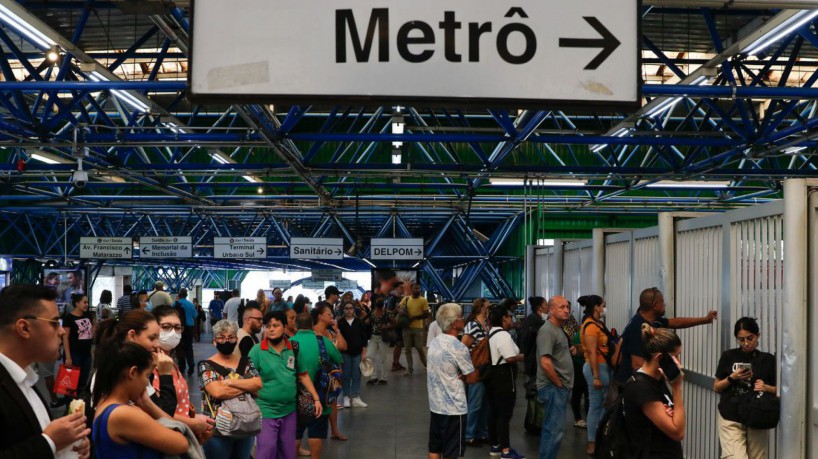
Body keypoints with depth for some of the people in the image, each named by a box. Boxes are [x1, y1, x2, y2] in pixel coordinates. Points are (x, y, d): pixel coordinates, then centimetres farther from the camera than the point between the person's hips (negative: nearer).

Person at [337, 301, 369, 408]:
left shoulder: (359, 322, 3)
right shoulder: (340, 323, -2)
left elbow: (364, 338, 5)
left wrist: (364, 352, 0)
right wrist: (338, 352, -5)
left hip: (357, 352, 1)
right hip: (345, 352, -1)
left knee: (356, 375, 2)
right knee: (346, 375, 3)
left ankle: (356, 397, 7)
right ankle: (346, 397, 9)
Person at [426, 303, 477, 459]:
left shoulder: (434, 343, 7)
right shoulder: (458, 348, -18)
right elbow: (472, 378, -13)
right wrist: (462, 376, 3)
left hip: (435, 404, 8)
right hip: (453, 407, -8)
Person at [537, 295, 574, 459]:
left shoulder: (559, 329, 16)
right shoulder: (547, 331, -16)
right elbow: (545, 363, -24)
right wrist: (559, 384, -15)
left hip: (561, 387, 10)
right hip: (553, 388, -10)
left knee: (551, 427, 16)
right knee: (555, 429, -7)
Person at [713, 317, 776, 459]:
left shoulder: (768, 360, 4)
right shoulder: (729, 356, 2)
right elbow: (716, 388, 7)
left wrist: (766, 387, -11)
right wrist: (732, 378, -10)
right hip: (730, 419, -1)